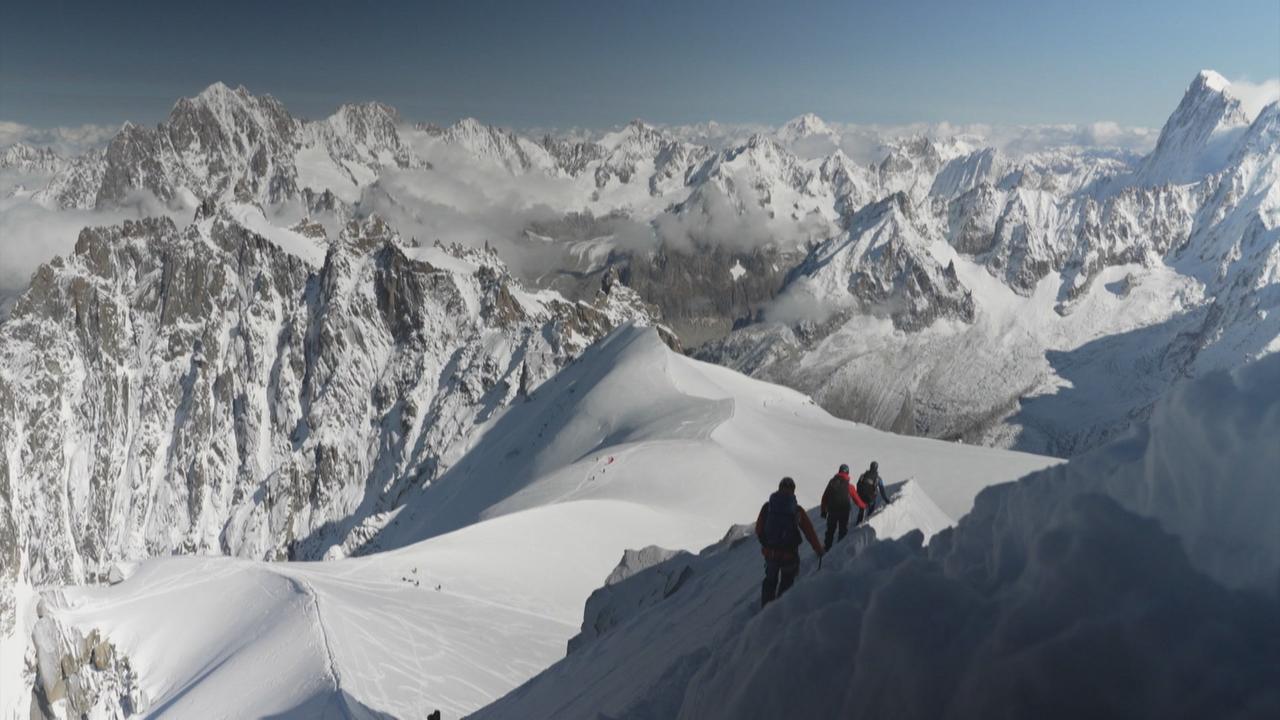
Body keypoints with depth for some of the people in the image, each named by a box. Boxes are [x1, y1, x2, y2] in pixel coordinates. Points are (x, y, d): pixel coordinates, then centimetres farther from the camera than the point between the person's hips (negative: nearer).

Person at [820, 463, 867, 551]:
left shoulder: (832, 482, -4)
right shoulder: (849, 486, -10)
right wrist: (863, 505, 22)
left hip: (832, 511, 2)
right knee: (843, 530, 14)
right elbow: (856, 499, 1)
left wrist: (823, 510, 7)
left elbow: (825, 497, -2)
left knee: (830, 530, 15)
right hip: (844, 511, -2)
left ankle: (826, 548, 19)